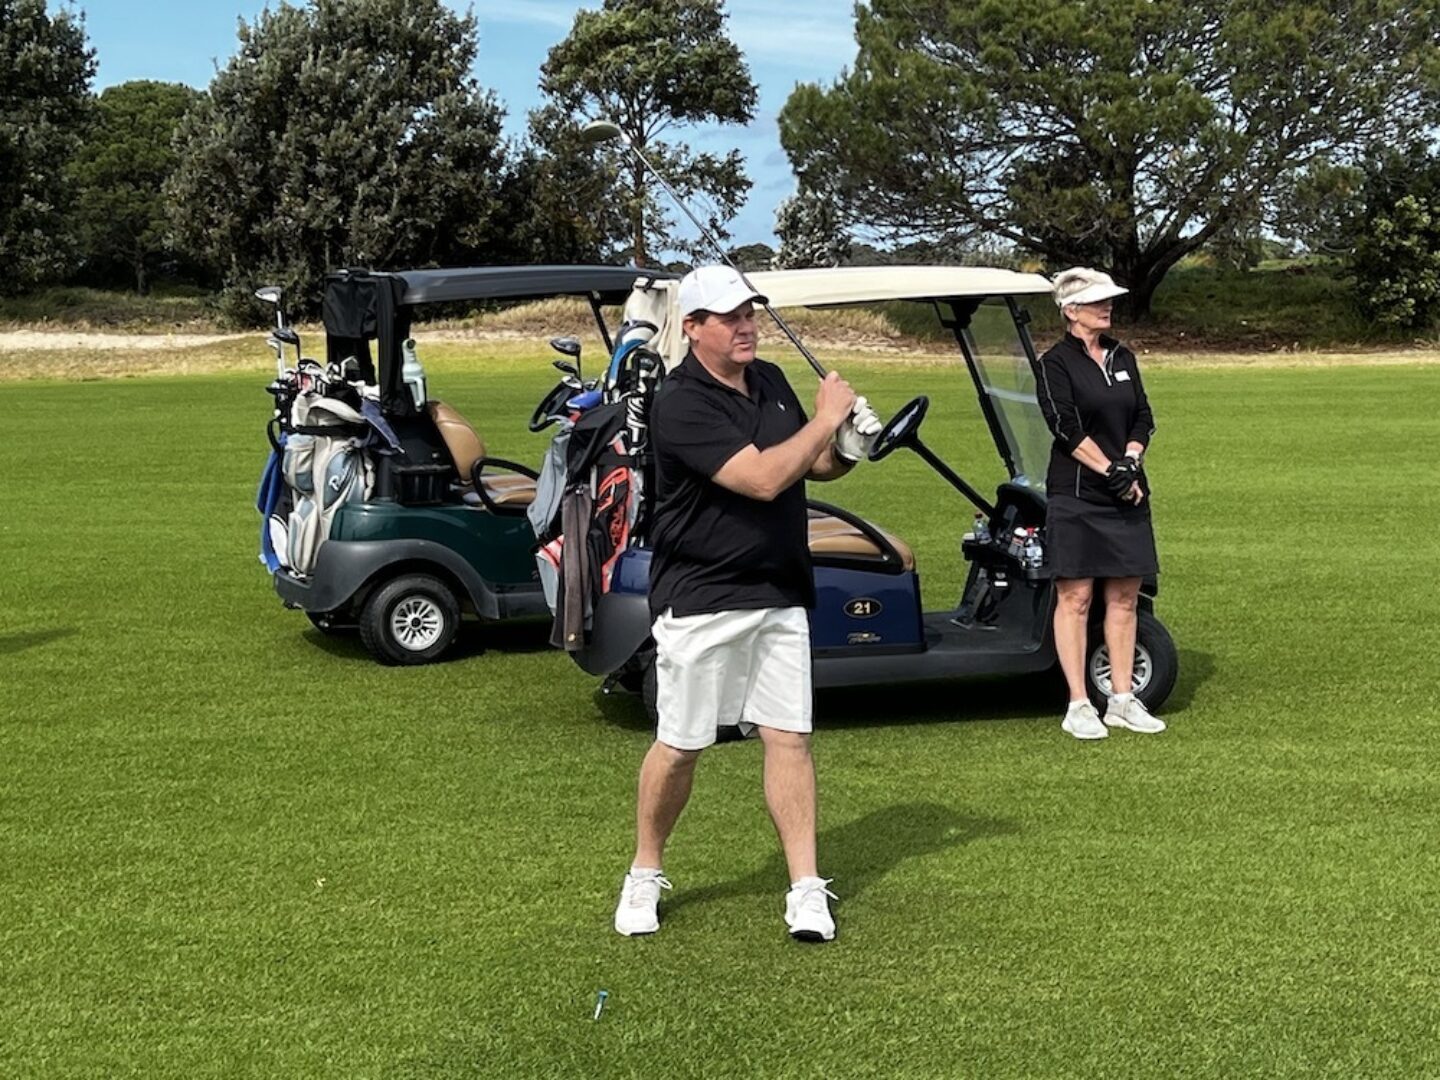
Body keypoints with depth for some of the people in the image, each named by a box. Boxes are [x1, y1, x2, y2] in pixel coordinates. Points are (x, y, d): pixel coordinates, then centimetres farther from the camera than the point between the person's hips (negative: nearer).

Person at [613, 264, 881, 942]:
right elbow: (762, 478, -25)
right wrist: (826, 418, -15)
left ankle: (806, 889, 7)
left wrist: (847, 448, -2)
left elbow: (815, 466, 21)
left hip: (780, 598, 6)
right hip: (700, 602, -6)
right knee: (679, 747, 4)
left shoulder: (770, 381, 9)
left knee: (789, 738, 2)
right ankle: (644, 876, 23)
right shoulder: (681, 403, -17)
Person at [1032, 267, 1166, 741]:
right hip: (1076, 494, -6)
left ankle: (1122, 701, 15)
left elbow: (1143, 418, 10)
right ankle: (1079, 707, 2)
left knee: (1124, 597, 7)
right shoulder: (1055, 364, -5)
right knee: (1075, 597, -2)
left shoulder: (1123, 358, 14)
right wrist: (1111, 471, -16)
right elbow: (1067, 427, -13)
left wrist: (1130, 462, -7)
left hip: (1128, 493, 6)